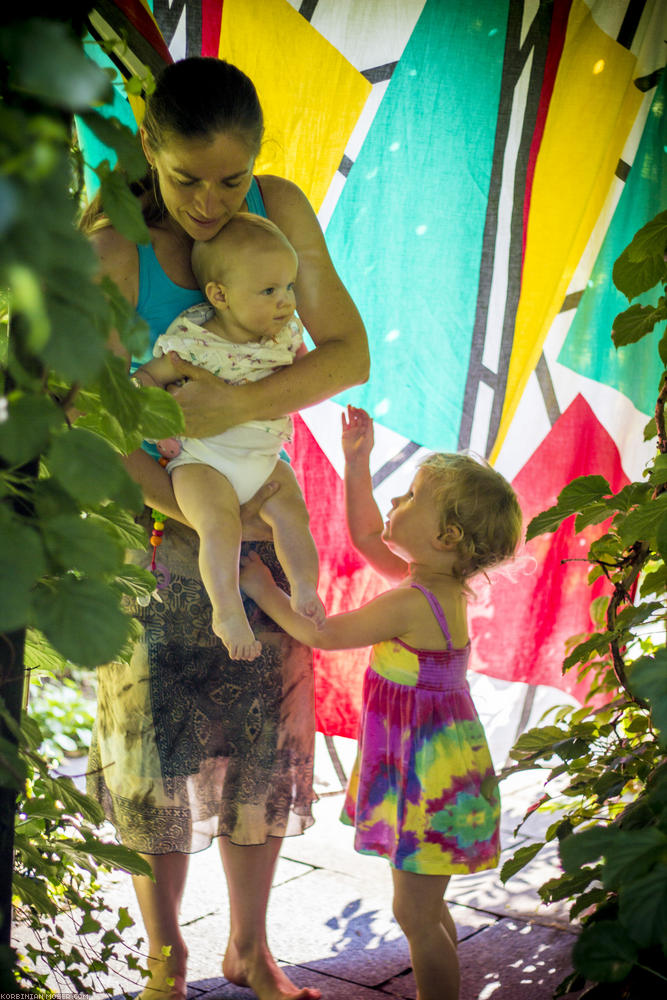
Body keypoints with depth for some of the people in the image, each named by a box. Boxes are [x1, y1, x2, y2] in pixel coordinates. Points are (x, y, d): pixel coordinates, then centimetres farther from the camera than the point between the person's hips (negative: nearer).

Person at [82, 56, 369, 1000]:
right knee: (153, 744, 7)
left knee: (259, 740, 10)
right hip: (149, 517, -3)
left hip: (258, 515, 3)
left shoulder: (282, 210, -9)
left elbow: (349, 353, -11)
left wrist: (237, 405, -26)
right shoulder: (108, 244, -20)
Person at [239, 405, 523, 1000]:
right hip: (427, 764, 10)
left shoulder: (414, 601, -25)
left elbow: (322, 634, -16)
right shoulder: (440, 584, 3)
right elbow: (366, 536, 18)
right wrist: (356, 462, 14)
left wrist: (264, 590, -4)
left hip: (429, 773, -10)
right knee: (424, 909, 21)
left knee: (416, 915, 1)